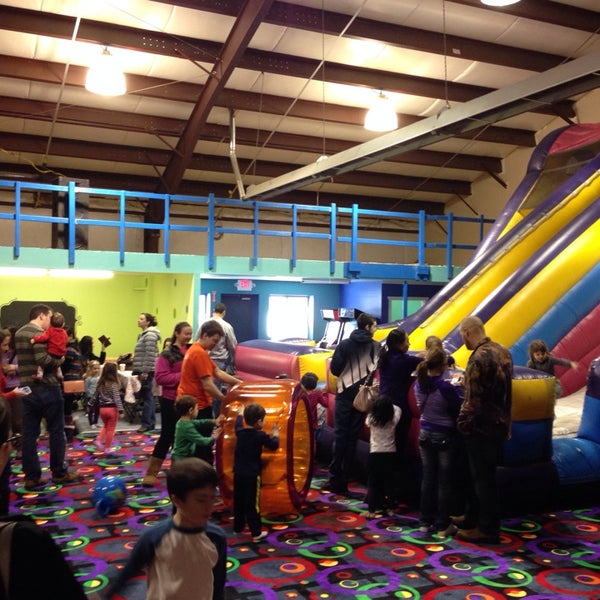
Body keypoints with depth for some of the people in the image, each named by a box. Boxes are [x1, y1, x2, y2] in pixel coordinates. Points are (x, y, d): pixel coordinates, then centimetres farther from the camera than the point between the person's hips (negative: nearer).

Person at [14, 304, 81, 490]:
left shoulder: (19, 333, 15)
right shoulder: (39, 333, -14)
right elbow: (42, 360, -26)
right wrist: (59, 360, -9)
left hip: (27, 388, 8)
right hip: (46, 387, -8)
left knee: (29, 433, 6)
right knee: (56, 431, 4)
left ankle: (32, 477, 8)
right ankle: (59, 473, 11)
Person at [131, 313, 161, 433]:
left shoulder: (150, 335, -13)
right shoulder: (144, 335, 17)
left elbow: (150, 355, -20)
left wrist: (145, 371, -22)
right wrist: (139, 371, 20)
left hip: (147, 371, -10)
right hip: (143, 370, 10)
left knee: (146, 397, -5)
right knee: (148, 396, 12)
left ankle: (146, 423, 0)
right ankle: (151, 422, 17)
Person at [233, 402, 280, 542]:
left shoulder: (239, 431, 2)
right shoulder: (260, 435, -15)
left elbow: (239, 421, 25)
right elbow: (274, 445, -4)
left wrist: (241, 413, 43)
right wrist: (275, 433, 11)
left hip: (238, 473, 6)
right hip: (252, 475, -6)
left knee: (238, 501, 17)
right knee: (252, 504, -3)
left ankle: (238, 527, 29)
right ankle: (256, 532, 2)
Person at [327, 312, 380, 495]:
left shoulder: (344, 344, 1)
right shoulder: (375, 346, -1)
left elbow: (334, 368, -2)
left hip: (344, 394, 0)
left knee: (340, 435, 5)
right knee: (353, 437, 5)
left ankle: (335, 478, -1)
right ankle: (344, 479, 7)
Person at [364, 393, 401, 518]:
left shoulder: (371, 418, -12)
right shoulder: (394, 419, -10)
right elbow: (397, 409, 12)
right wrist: (388, 404, 20)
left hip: (375, 453, -1)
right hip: (390, 454, 1)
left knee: (373, 482, 5)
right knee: (389, 481, 14)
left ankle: (371, 510, 2)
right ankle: (390, 508, 21)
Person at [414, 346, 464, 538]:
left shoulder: (419, 384, -4)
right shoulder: (446, 388, -23)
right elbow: (459, 409, -14)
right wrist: (458, 390, 0)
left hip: (425, 434, 5)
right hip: (445, 437, -5)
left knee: (428, 478, 15)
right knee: (445, 482, 6)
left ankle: (425, 521, 23)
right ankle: (443, 526, 13)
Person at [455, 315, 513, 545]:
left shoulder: (479, 358, -22)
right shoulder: (502, 351, 7)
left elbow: (473, 400, -22)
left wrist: (463, 422, -9)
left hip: (481, 427, -9)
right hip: (499, 424, 9)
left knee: (482, 479, 2)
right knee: (480, 476, 19)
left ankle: (487, 529, 12)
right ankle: (472, 519, 31)